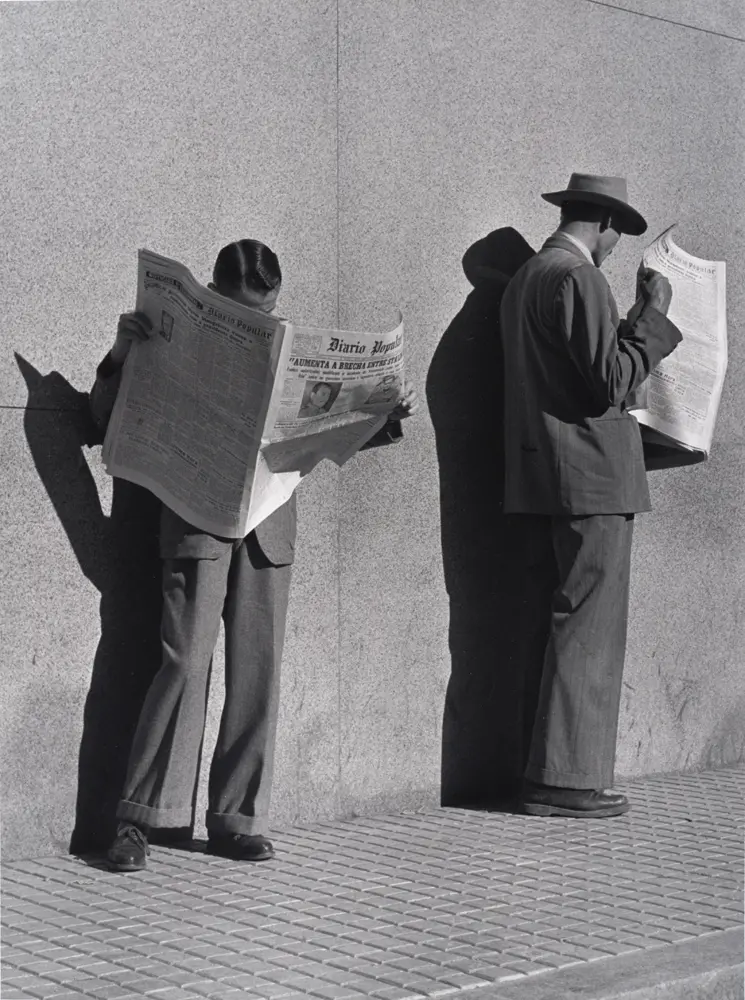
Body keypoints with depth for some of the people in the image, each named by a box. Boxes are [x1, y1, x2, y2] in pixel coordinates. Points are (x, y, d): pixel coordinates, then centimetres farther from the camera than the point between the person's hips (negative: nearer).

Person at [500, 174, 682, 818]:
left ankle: (568, 771, 17)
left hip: (550, 477, 10)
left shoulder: (525, 278, 17)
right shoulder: (579, 279, -12)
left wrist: (638, 322, 25)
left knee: (578, 629, 13)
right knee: (588, 628, -5)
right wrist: (653, 316, -7)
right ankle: (565, 780, -1)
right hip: (592, 476, -10)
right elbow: (611, 381, -17)